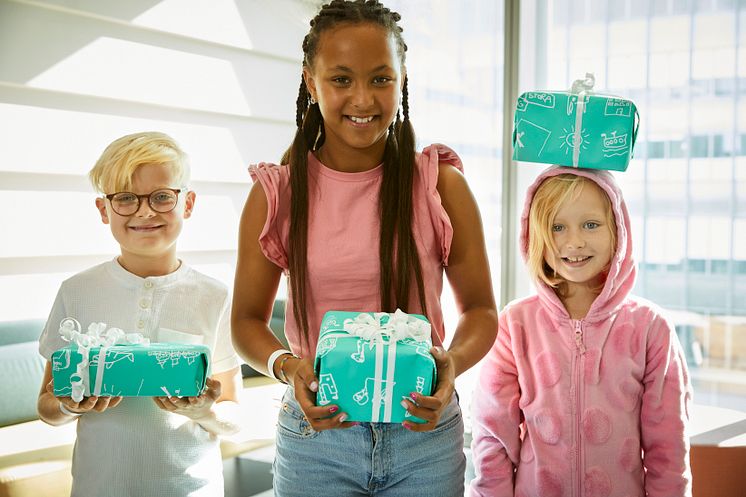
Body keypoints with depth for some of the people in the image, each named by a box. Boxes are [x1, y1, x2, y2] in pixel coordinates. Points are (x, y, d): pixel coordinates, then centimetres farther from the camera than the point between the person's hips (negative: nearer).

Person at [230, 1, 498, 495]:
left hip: (422, 431, 0)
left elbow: (481, 310, 3)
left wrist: (453, 362, -18)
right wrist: (287, 365, -17)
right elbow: (248, 319, 4)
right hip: (316, 432, 0)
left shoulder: (442, 185, -4)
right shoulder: (276, 194, -3)